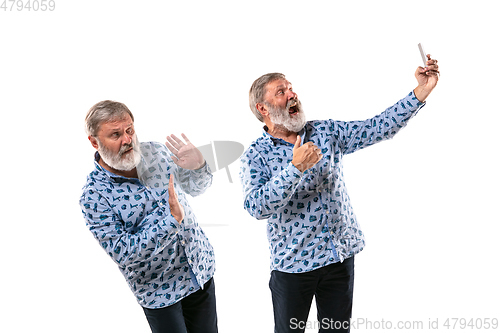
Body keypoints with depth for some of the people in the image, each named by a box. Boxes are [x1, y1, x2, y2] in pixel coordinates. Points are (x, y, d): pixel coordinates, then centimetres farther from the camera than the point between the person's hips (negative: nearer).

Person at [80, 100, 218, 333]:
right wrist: (172, 220, -32)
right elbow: (123, 253, -23)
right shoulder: (94, 196, -19)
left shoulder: (155, 152, -4)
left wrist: (198, 166, -15)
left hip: (202, 271, 5)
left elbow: (196, 188, 9)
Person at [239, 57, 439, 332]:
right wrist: (296, 167, -32)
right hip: (293, 263, -3)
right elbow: (257, 207, -23)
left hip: (340, 255, 3)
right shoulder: (255, 156, -9)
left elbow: (378, 128, -3)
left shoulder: (326, 131, 3)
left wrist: (421, 91, -12)